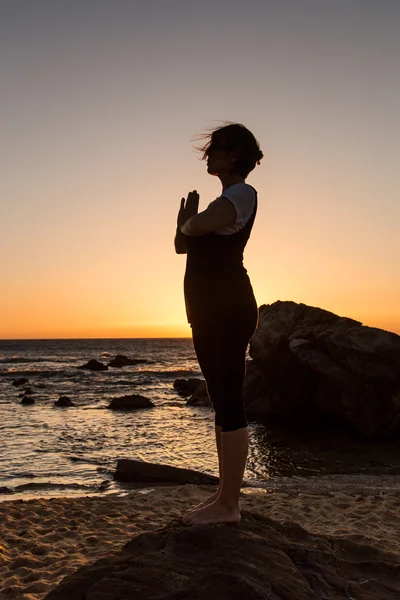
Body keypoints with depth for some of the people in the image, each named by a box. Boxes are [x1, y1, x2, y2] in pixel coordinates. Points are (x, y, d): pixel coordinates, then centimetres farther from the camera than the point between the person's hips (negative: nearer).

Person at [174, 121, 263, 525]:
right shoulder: (226, 201, 24)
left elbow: (196, 226, -22)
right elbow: (182, 244, 24)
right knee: (222, 401, 11)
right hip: (210, 311, 10)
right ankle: (225, 495, 20)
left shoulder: (241, 194, -6)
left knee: (228, 402, -8)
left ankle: (228, 504, -1)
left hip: (227, 310, -10)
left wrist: (189, 221, -1)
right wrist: (187, 217, 9)